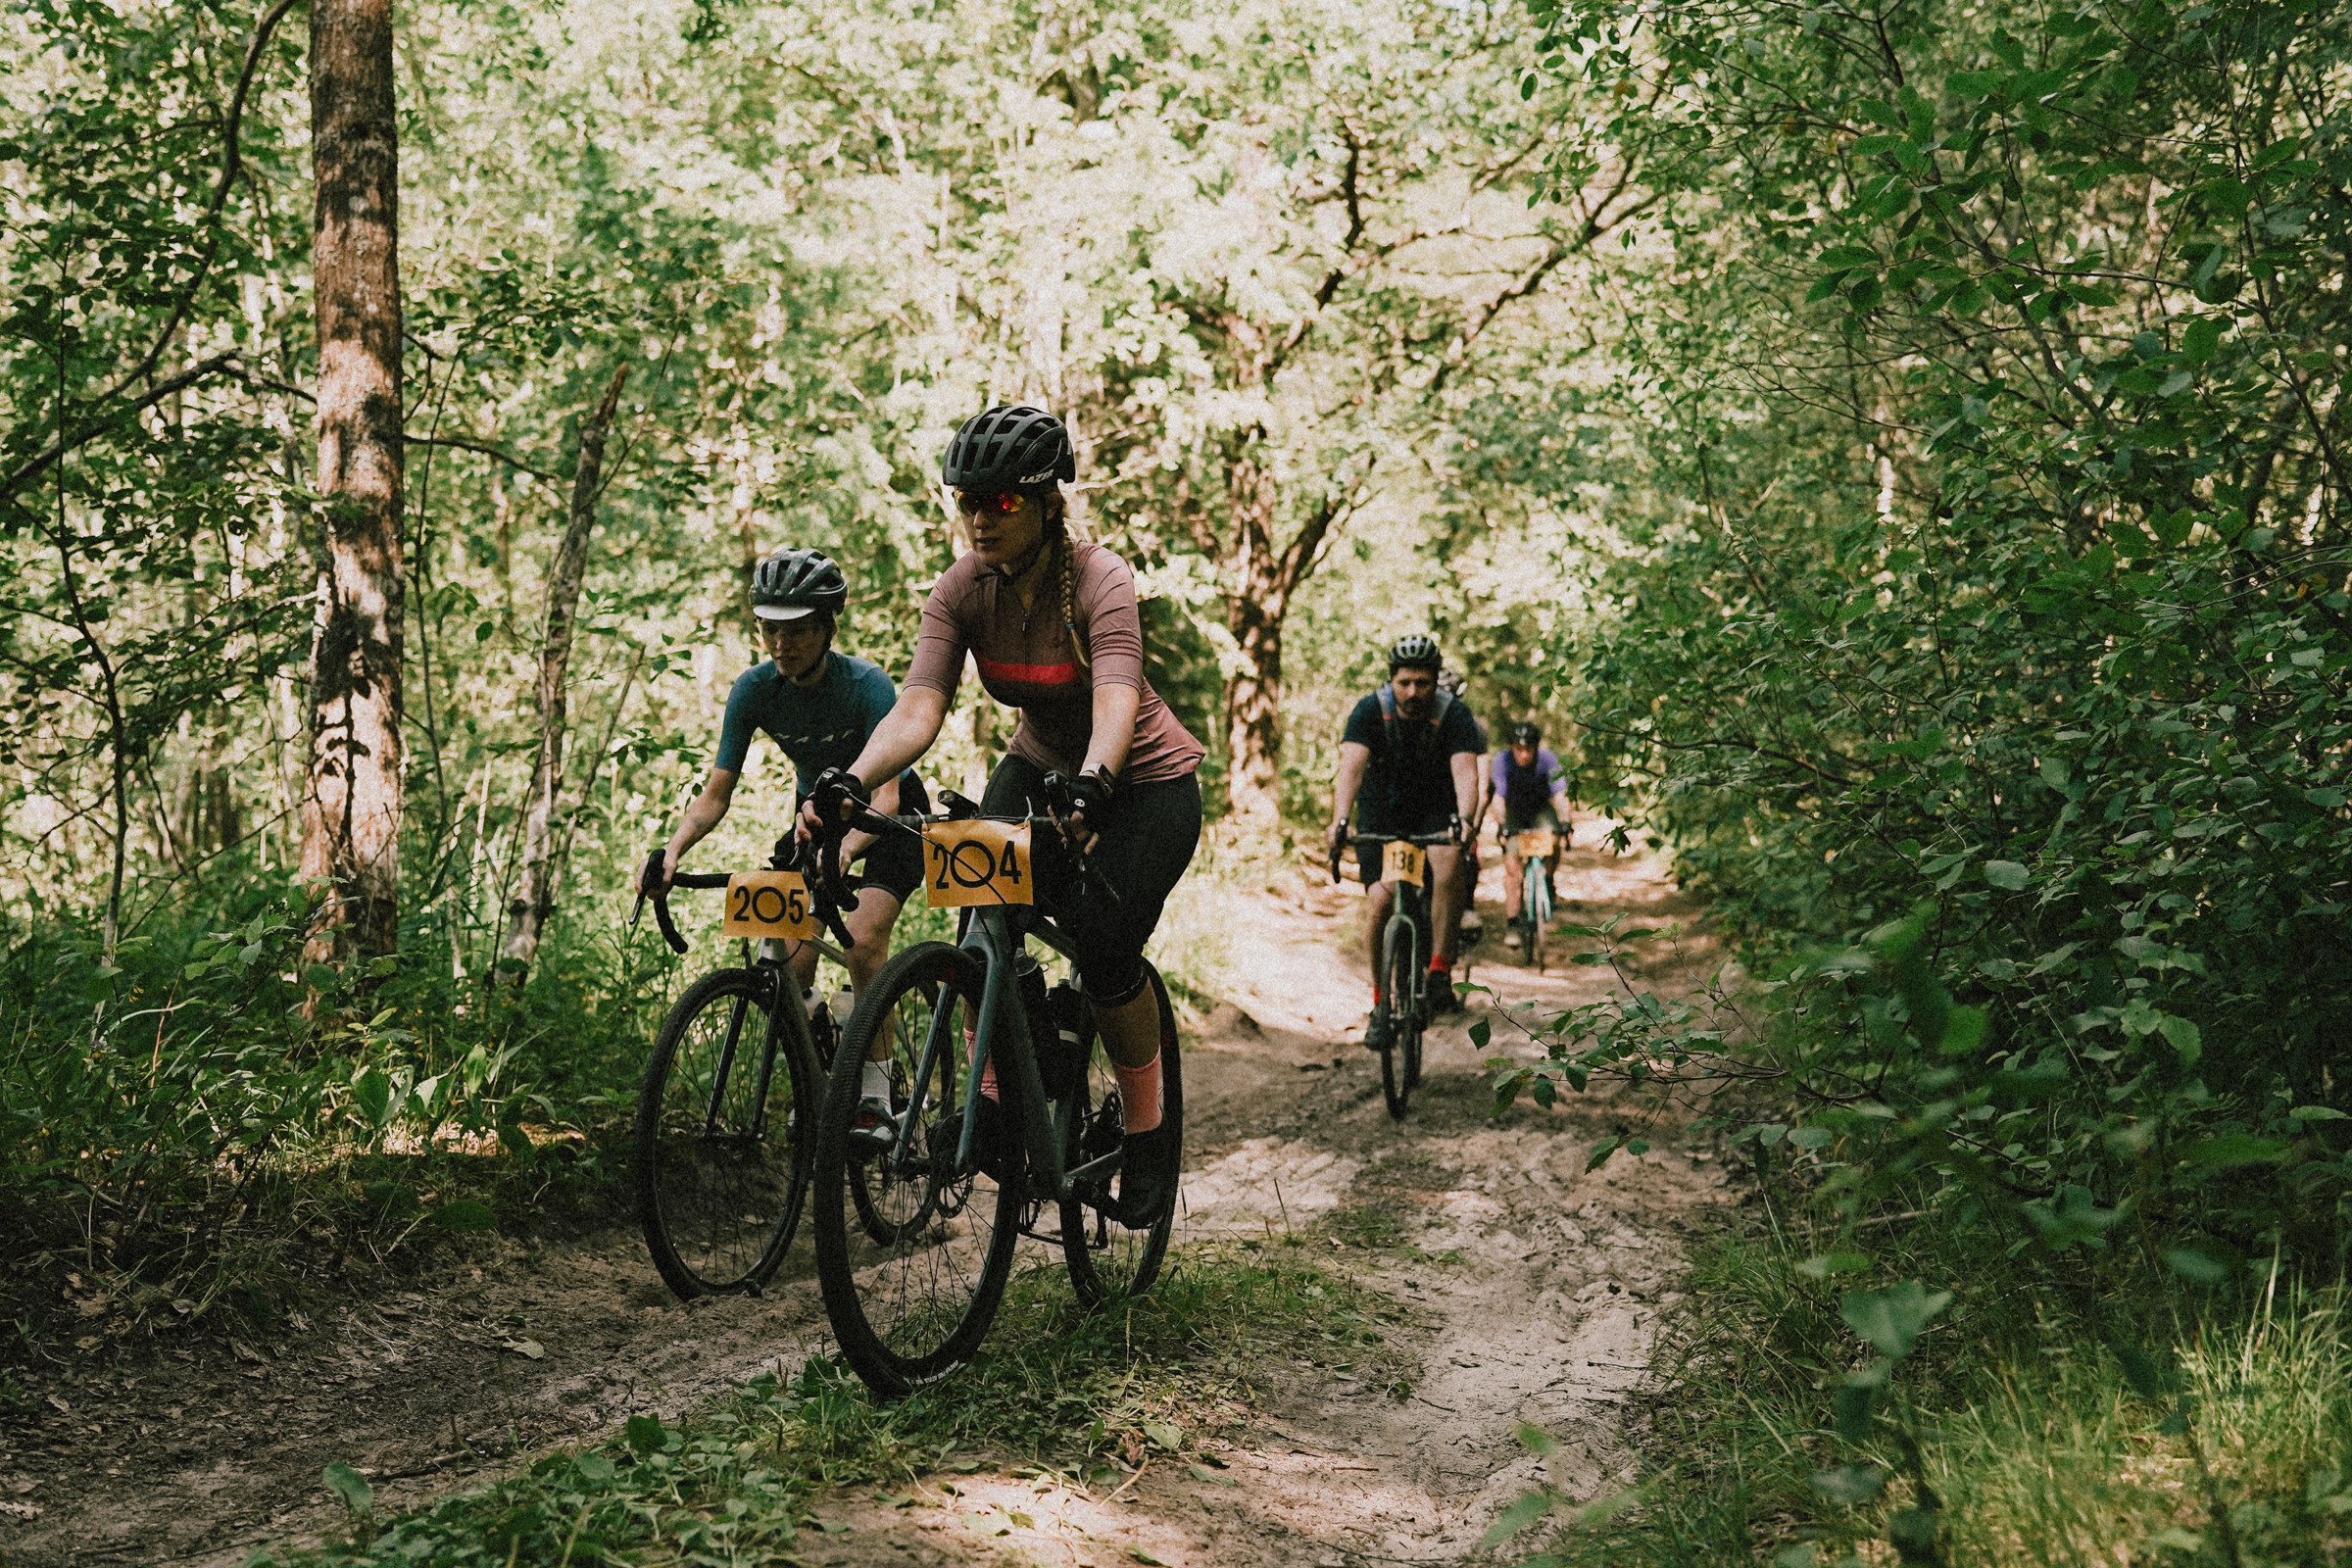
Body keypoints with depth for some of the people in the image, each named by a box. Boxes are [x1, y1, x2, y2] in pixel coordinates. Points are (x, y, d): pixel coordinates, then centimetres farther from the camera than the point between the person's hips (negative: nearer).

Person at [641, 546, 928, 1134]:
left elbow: (886, 793, -39)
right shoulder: (755, 688, -19)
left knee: (862, 942, -25)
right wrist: (672, 852, -36)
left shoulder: (866, 684, -30)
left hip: (889, 814, -4)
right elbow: (716, 792, -18)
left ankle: (876, 1097, -11)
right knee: (792, 963, -11)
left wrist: (843, 850, -58)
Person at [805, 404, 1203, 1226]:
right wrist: (852, 782, -45)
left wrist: (1092, 788, -63)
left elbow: (1116, 705, -43)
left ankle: (1147, 1133, 3)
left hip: (1145, 781, -4)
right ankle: (992, 1096, -3)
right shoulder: (963, 588, -15)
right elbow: (918, 709, -26)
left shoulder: (1099, 580, -28)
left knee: (1104, 950, -20)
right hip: (1040, 765, 4)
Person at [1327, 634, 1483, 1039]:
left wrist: (1465, 819, -53)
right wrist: (1340, 819, -50)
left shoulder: (1454, 716, -19)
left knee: (1449, 856, -33)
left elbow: (1465, 771, -33)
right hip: (1381, 814, 1)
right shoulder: (1370, 711, -19)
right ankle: (1381, 1001, 2)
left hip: (1436, 812, 0)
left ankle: (1440, 970, -23)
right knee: (1380, 901, -17)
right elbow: (1351, 767, -32)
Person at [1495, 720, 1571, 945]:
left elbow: (1559, 794, -30)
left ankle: (1549, 881, 2)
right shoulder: (1503, 760, -26)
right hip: (1513, 811, -1)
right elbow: (1499, 797, -31)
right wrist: (1504, 826, -45)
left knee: (1554, 841, -28)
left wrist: (1564, 824, -44)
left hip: (1540, 809, 1)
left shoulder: (1546, 759, -25)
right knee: (1512, 865, -12)